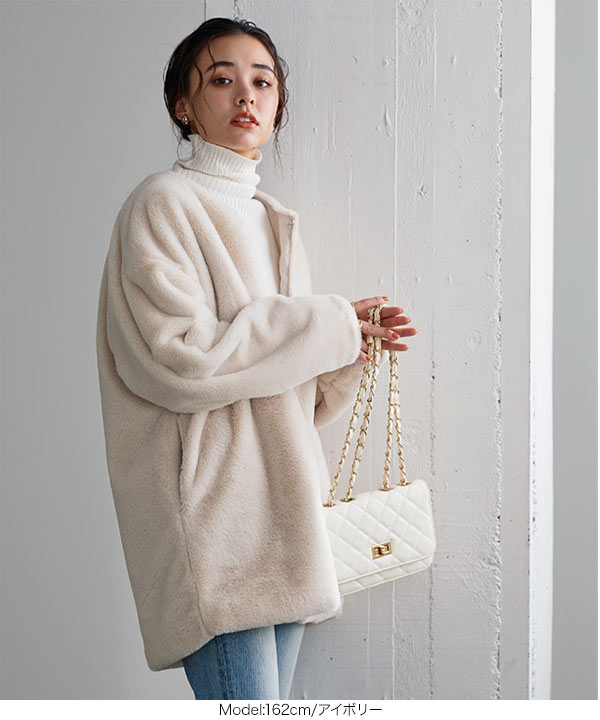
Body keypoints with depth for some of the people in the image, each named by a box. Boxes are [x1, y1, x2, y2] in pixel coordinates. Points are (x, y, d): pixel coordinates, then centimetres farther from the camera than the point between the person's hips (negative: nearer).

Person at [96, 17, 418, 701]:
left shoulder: (273, 221, 20)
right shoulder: (163, 203, -3)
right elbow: (176, 355, -18)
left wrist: (352, 348, 2)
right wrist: (327, 324, -10)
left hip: (283, 498, 8)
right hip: (212, 509, -7)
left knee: (272, 692, 10)